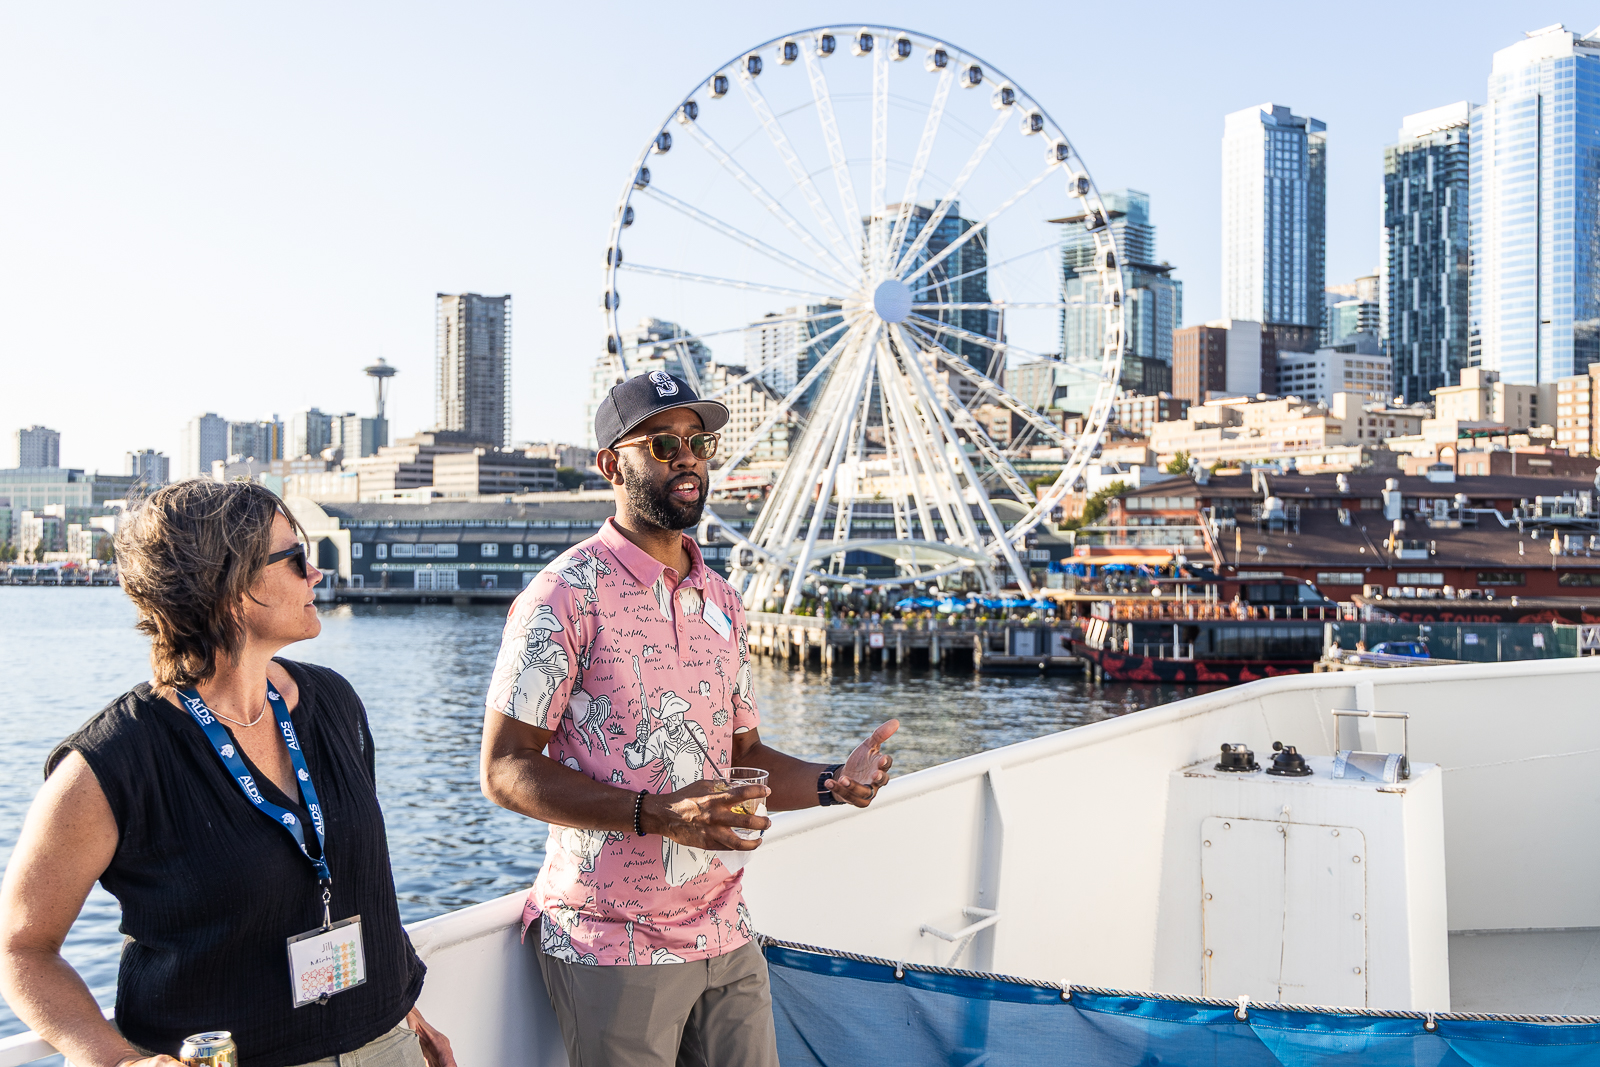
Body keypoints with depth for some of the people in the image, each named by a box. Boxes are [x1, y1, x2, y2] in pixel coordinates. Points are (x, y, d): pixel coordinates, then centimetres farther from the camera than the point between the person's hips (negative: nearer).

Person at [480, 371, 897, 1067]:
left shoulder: (720, 600, 11)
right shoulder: (564, 596, -11)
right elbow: (504, 769, -13)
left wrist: (831, 782, -4)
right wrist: (655, 814, -24)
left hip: (727, 937, 6)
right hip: (613, 949, -6)